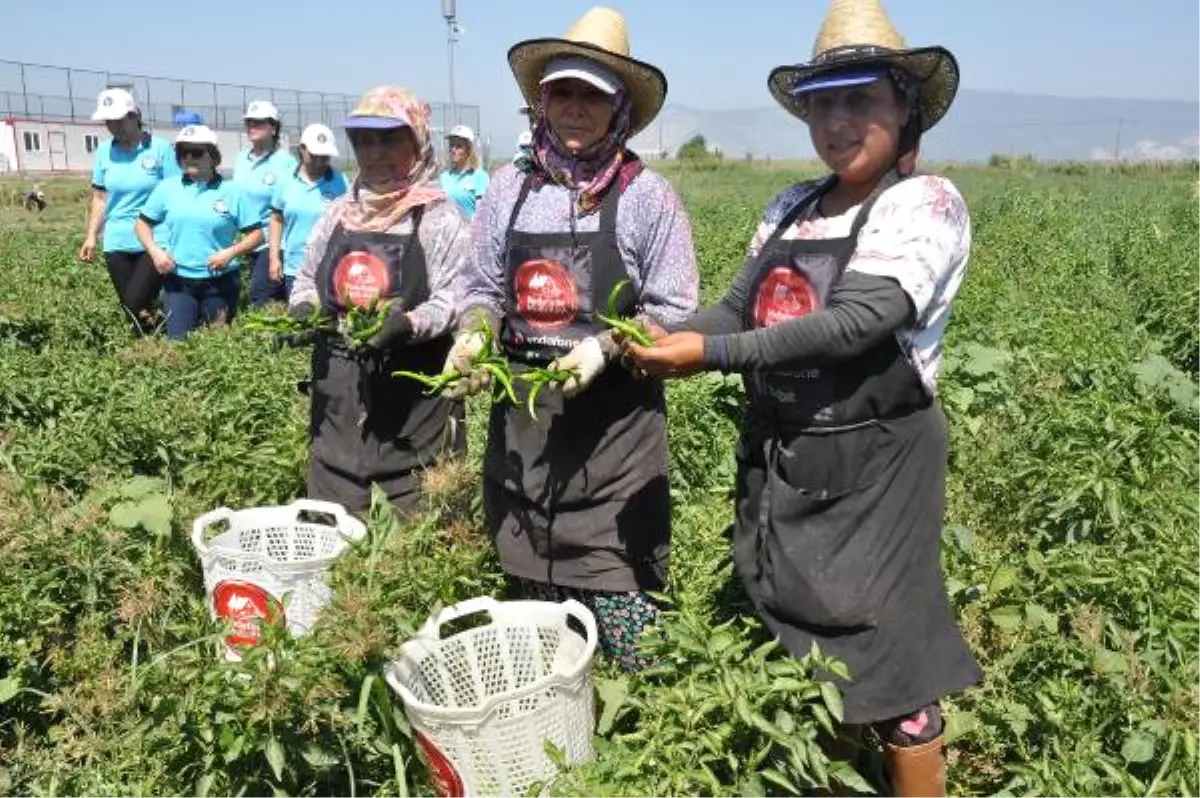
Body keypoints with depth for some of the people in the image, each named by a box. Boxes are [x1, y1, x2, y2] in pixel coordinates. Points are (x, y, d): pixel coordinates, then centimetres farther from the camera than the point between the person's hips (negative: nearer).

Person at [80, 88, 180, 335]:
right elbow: (100, 198, 15)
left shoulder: (160, 148, -7)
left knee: (137, 305, -12)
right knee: (129, 309, 7)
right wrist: (91, 236, 10)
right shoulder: (104, 151, 7)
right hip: (117, 243, 5)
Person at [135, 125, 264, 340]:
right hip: (178, 280, 2)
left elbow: (256, 234, -3)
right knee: (178, 339, -1)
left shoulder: (232, 191, -4)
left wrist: (230, 253, -18)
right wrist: (155, 251, -7)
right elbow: (142, 223, 11)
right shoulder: (167, 187, 3)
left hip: (220, 281, -1)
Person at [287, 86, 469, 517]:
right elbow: (306, 279, 20)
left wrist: (407, 324, -29)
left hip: (412, 393, -5)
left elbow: (453, 300, -13)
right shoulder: (338, 213, 13)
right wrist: (302, 310, -1)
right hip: (337, 392, 6)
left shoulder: (439, 218, -4)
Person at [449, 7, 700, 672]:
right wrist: (474, 333, -9)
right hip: (521, 410, 4)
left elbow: (675, 311, -5)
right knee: (530, 591, 17)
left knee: (619, 592, -4)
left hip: (614, 419, -4)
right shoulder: (510, 188, 6)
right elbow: (483, 287, 12)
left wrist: (604, 347, -19)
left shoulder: (647, 195, -5)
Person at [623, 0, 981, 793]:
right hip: (777, 458, 7)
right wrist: (663, 339, -14)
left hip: (872, 464, -6)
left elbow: (854, 323, -22)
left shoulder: (925, 201, -10)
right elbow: (739, 308, 7)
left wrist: (711, 356, -26)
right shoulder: (791, 207, 9)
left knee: (885, 665, 2)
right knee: (788, 648, 19)